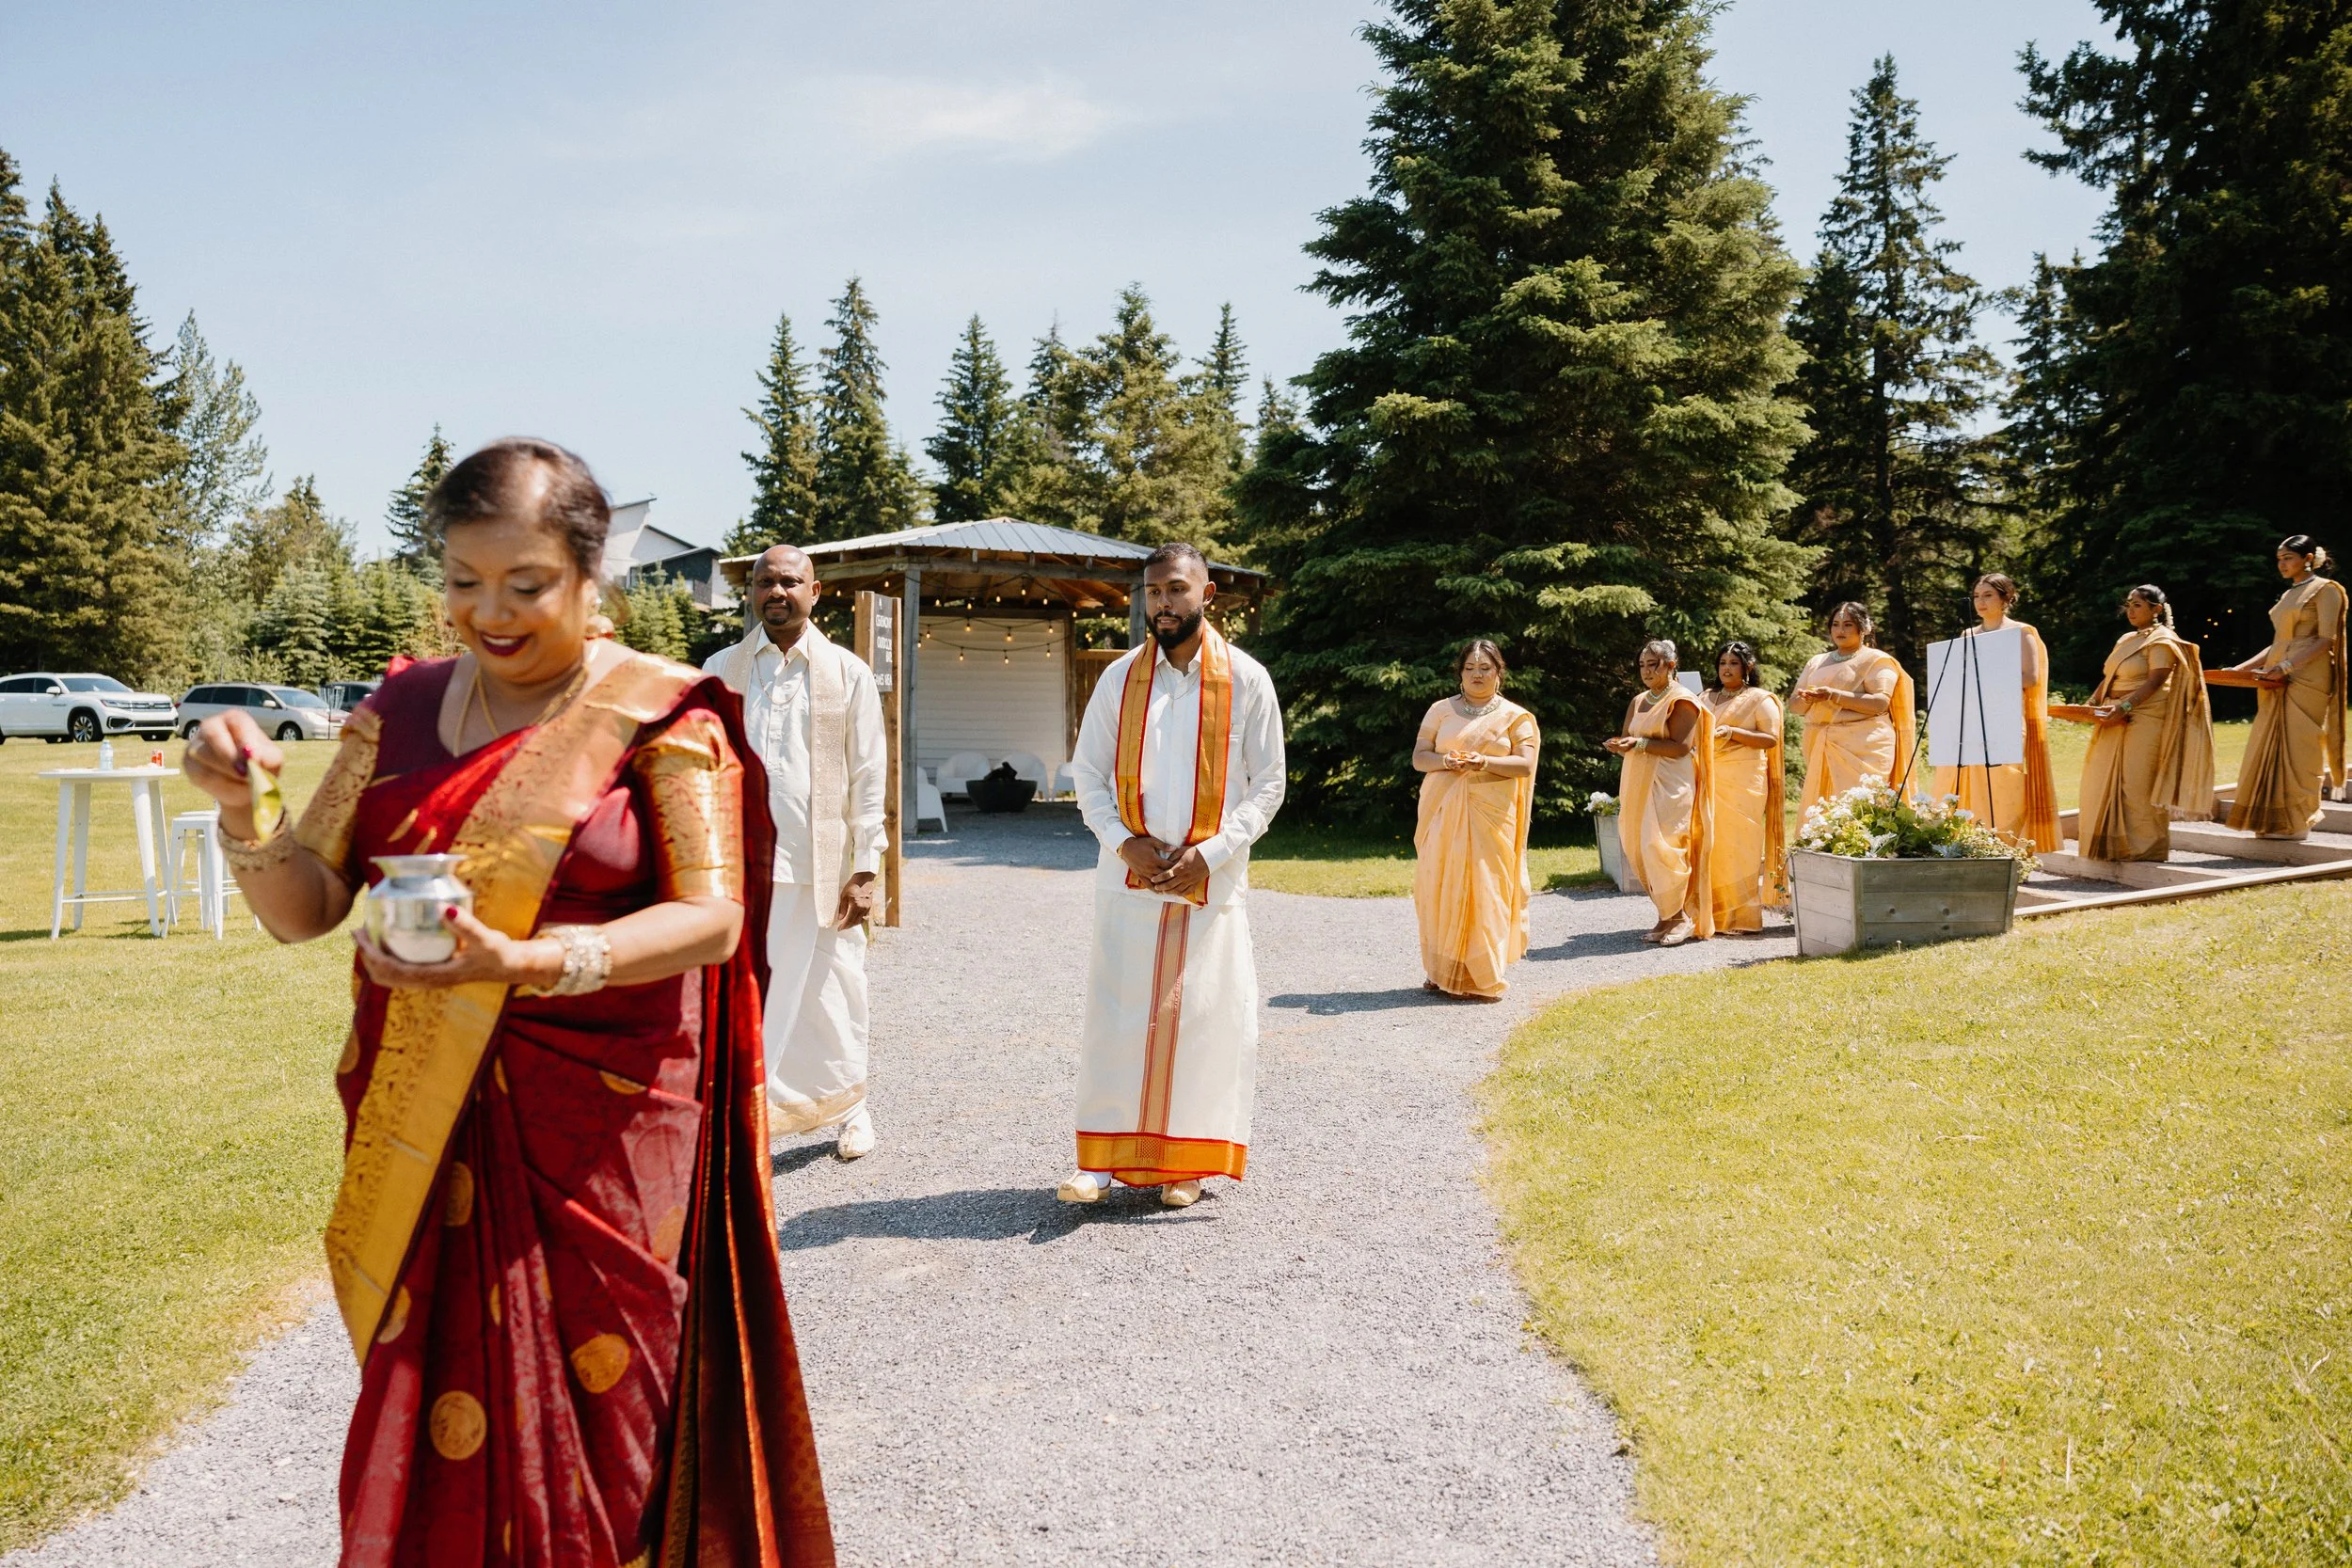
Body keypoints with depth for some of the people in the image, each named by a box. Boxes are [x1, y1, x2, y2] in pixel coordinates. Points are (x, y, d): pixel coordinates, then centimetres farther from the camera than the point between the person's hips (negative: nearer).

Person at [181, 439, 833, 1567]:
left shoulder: (660, 713, -5)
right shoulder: (402, 710, 8)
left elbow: (714, 916, -13)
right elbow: (303, 908, 7)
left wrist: (535, 962, -27)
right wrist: (245, 809, -13)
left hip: (594, 1132, -4)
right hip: (423, 1131, 4)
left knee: (581, 1424, 4)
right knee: (427, 1422, 9)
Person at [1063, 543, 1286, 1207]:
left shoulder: (1246, 679, -1)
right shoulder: (1120, 677, 4)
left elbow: (1267, 784, 0)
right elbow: (1087, 773, 7)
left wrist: (1210, 853, -12)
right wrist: (1125, 842, -9)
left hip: (1211, 879, -1)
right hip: (1129, 877, 1)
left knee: (1201, 1015, 3)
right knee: (1117, 1011, 0)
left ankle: (1183, 1160, 15)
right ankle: (1104, 1154, 9)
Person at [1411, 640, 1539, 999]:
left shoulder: (1514, 716, 6)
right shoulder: (1441, 710, 11)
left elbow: (1525, 764, -4)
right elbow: (1418, 756, 5)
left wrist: (1485, 762, -21)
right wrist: (1446, 761, -16)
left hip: (1490, 814, -2)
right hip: (1444, 811, 2)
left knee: (1485, 889, -4)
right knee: (1442, 887, -1)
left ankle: (1484, 976, 2)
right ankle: (1442, 970, 8)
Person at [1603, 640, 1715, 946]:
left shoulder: (1682, 701, -5)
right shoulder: (1638, 702, 17)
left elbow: (1680, 747, -14)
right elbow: (1629, 739, 19)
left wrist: (1640, 743, -20)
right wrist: (1621, 745, -4)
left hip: (1670, 786, -7)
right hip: (1639, 784, 7)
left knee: (1664, 847, -13)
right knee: (1640, 848, 2)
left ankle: (1681, 917, -4)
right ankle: (1667, 914, 10)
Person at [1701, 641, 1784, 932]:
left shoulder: (1760, 699, 5)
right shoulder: (1706, 699, 22)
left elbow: (1771, 738, -5)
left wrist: (1733, 732, -16)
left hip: (1743, 780, -5)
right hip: (1709, 779, 5)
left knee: (1739, 843, -9)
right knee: (1710, 843, -2)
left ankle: (1742, 916, -5)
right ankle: (1714, 913, 2)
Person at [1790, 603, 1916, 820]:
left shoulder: (1877, 660, 3)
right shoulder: (1817, 662, 20)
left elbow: (1880, 703, -11)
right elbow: (1794, 703, 14)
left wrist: (1834, 696, -18)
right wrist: (1807, 699, -10)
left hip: (1863, 747, -5)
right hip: (1821, 747, 5)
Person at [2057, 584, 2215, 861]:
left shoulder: (2161, 641, -6)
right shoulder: (2126, 639, 19)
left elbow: (2155, 681, -17)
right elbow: (2109, 677, 17)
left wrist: (2124, 707, -27)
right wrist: (2091, 705, 1)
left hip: (2146, 719, -8)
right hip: (2119, 720, 8)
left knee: (2138, 781, -7)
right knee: (2107, 780, 6)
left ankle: (2145, 846, 0)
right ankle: (2114, 842, 13)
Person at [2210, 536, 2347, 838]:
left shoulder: (2325, 590, -3)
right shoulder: (2288, 595, 20)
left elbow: (2326, 641, -12)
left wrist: (2286, 667, -21)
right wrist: (2242, 668, 10)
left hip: (2306, 678, -8)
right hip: (2277, 681, 8)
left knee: (2297, 745, -8)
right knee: (2271, 746, 3)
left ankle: (2297, 821, -3)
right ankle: (2274, 820, 7)